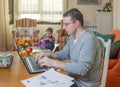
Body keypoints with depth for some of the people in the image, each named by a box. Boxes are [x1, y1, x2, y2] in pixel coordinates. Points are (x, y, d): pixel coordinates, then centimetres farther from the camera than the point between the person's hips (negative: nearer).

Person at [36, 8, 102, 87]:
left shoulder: (89, 39, -25)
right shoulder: (73, 36, 4)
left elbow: (82, 69, -33)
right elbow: (64, 53, 18)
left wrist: (53, 63, -33)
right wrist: (49, 55, -2)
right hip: (73, 78, 8)